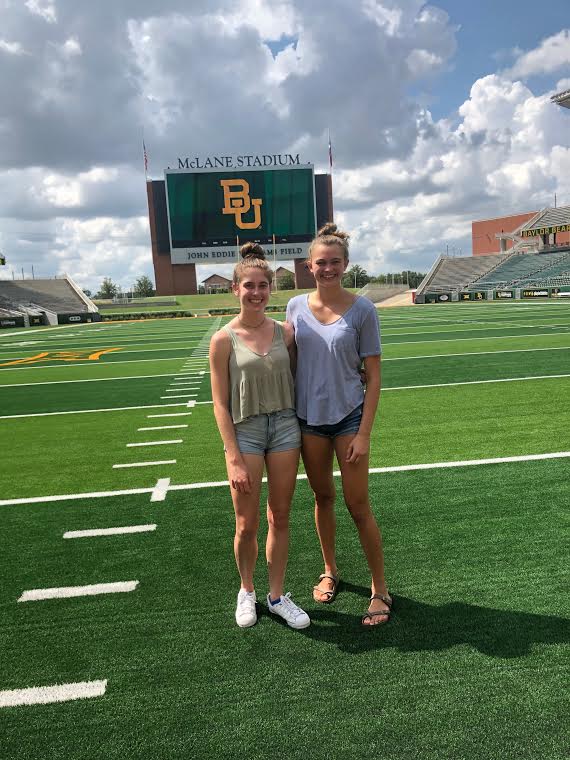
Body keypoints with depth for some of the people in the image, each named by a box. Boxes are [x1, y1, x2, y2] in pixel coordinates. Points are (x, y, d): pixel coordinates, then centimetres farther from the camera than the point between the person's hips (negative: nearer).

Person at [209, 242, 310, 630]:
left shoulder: (284, 332, 1)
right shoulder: (225, 339, -7)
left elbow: (293, 382, 10)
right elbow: (220, 404, -7)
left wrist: (300, 433, 3)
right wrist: (234, 459, -12)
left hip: (285, 427, 3)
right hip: (245, 432, -3)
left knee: (280, 518, 11)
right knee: (247, 525, 7)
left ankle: (277, 596, 29)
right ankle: (246, 591, 33)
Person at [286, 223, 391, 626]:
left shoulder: (362, 310, -9)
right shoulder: (296, 306, 1)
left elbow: (374, 377, -8)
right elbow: (289, 360, 10)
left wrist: (364, 433, -12)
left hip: (349, 417, -3)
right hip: (308, 418, 3)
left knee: (359, 507, 2)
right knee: (322, 497, 16)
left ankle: (381, 590, 19)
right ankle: (330, 571, 37)